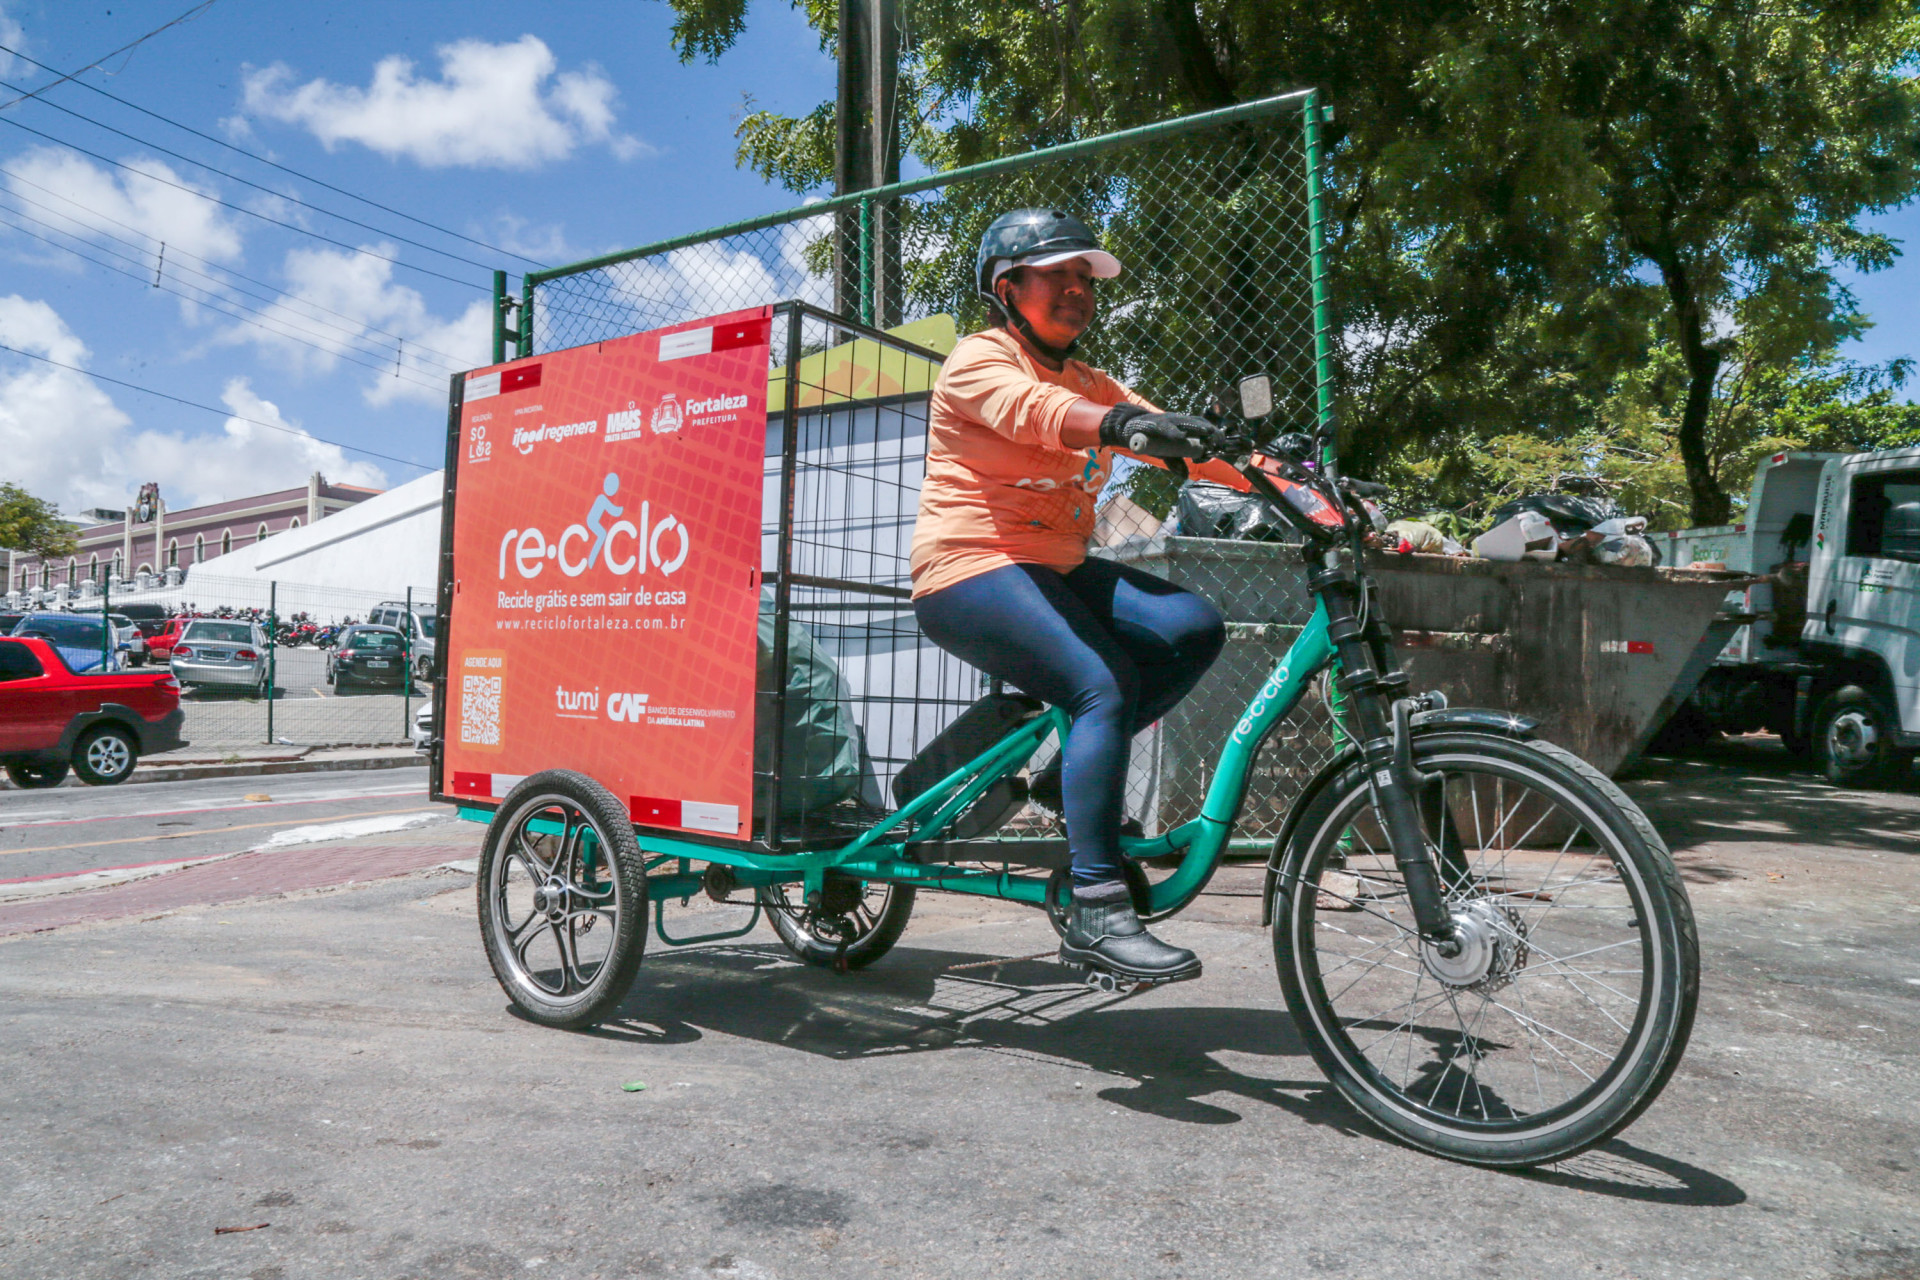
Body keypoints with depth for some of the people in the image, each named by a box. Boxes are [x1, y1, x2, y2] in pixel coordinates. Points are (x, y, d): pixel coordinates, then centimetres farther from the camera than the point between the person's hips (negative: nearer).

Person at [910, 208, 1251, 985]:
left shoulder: (1091, 386, 20)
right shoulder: (979, 360, -1)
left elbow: (1185, 445, 7)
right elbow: (1033, 410, -26)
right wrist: (1123, 424, -46)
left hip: (1054, 571, 7)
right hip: (971, 571, -7)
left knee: (1193, 627, -14)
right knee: (1105, 687, -27)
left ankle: (1070, 772, -1)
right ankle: (1095, 911, -24)